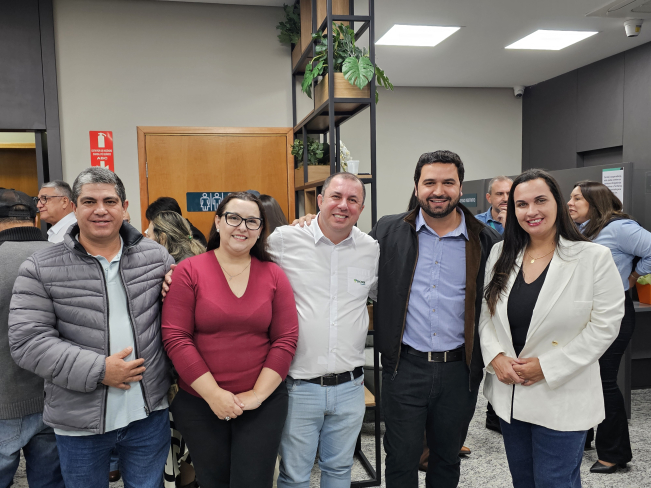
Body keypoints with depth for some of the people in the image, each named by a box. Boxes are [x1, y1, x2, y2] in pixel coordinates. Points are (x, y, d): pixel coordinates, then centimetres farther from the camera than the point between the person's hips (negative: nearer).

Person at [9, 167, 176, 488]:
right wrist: (97, 370, -18)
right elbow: (27, 341, -12)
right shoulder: (41, 268, -6)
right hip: (79, 423, -1)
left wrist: (177, 376, 2)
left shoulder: (156, 257, 0)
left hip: (150, 413, 2)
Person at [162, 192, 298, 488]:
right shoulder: (188, 271, -5)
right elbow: (175, 338, -10)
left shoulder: (274, 275, 0)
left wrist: (258, 394, -9)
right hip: (199, 403, 0)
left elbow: (287, 339, -3)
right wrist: (214, 394, -13)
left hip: (263, 403, 1)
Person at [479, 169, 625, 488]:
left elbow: (604, 325, -13)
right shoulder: (501, 255, 2)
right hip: (508, 393, 5)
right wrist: (496, 356, -11)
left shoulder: (594, 258, -11)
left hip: (561, 398, -4)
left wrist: (547, 366, -16)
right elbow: (485, 312, 6)